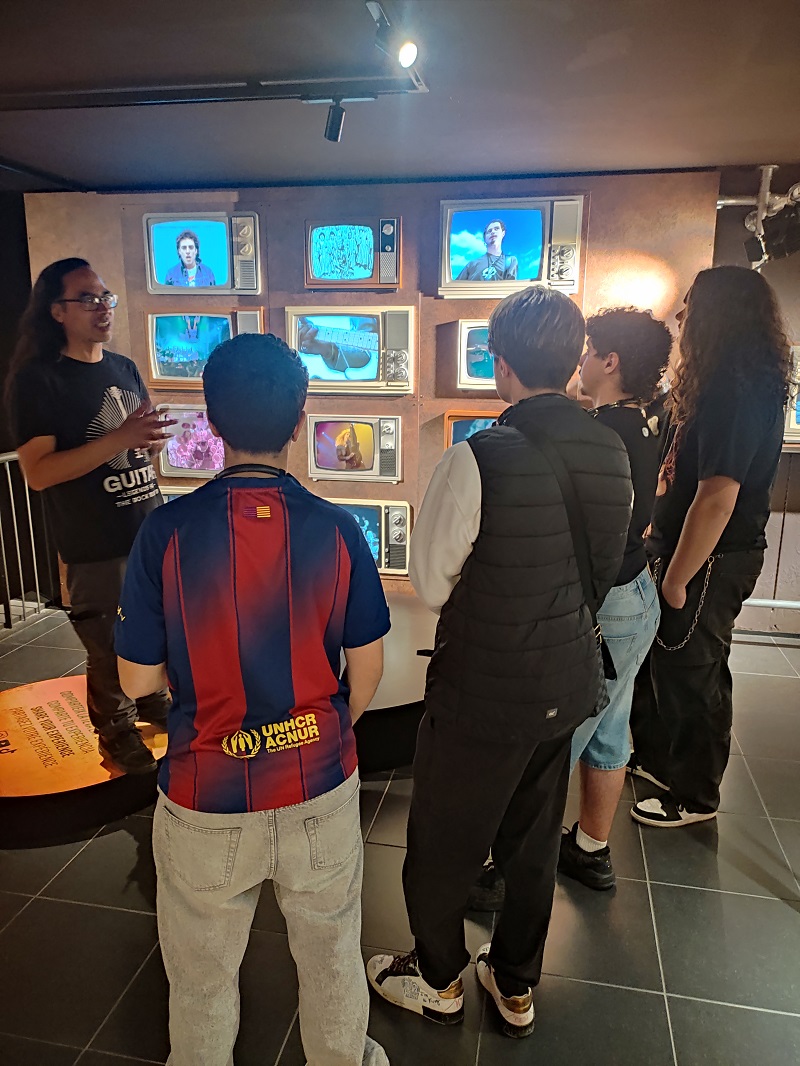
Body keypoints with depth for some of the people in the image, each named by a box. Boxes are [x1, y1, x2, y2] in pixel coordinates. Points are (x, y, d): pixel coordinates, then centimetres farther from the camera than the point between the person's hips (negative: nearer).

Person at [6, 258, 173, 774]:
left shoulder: (125, 368, 8)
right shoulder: (37, 379, -11)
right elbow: (38, 472, -20)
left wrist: (152, 436, -8)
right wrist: (120, 438, -27)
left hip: (151, 529, 6)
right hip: (95, 546, -6)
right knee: (109, 646, 7)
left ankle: (154, 700, 42)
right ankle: (118, 733, 28)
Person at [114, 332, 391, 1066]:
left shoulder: (167, 532, -17)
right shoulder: (335, 529, -13)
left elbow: (138, 680, -10)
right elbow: (367, 668, -4)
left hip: (207, 797, -1)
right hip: (321, 786, 2)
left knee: (202, 978, 25)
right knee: (332, 956, 26)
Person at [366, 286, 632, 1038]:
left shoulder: (478, 460, -25)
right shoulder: (612, 453, -5)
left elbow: (430, 584, -14)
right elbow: (604, 570, 7)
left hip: (482, 692, -6)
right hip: (568, 685, 6)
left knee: (443, 841, 19)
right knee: (534, 841, 25)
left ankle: (438, 980, 45)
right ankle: (516, 989, 47)